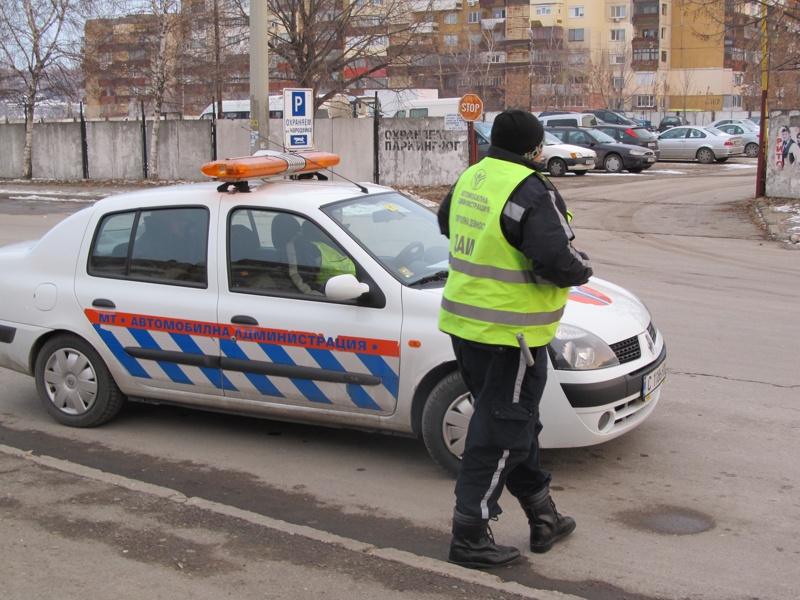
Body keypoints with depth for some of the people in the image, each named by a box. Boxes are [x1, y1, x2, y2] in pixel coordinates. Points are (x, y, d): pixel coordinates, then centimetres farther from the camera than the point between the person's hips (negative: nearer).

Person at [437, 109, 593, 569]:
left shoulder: (470, 179, 7)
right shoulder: (532, 193, -19)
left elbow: (445, 222, 26)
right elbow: (560, 261, -25)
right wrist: (584, 269, -3)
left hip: (464, 324, 9)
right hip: (510, 335, -9)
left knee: (517, 424, 19)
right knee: (500, 433, 1)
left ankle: (543, 518, 32)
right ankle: (470, 537, 8)